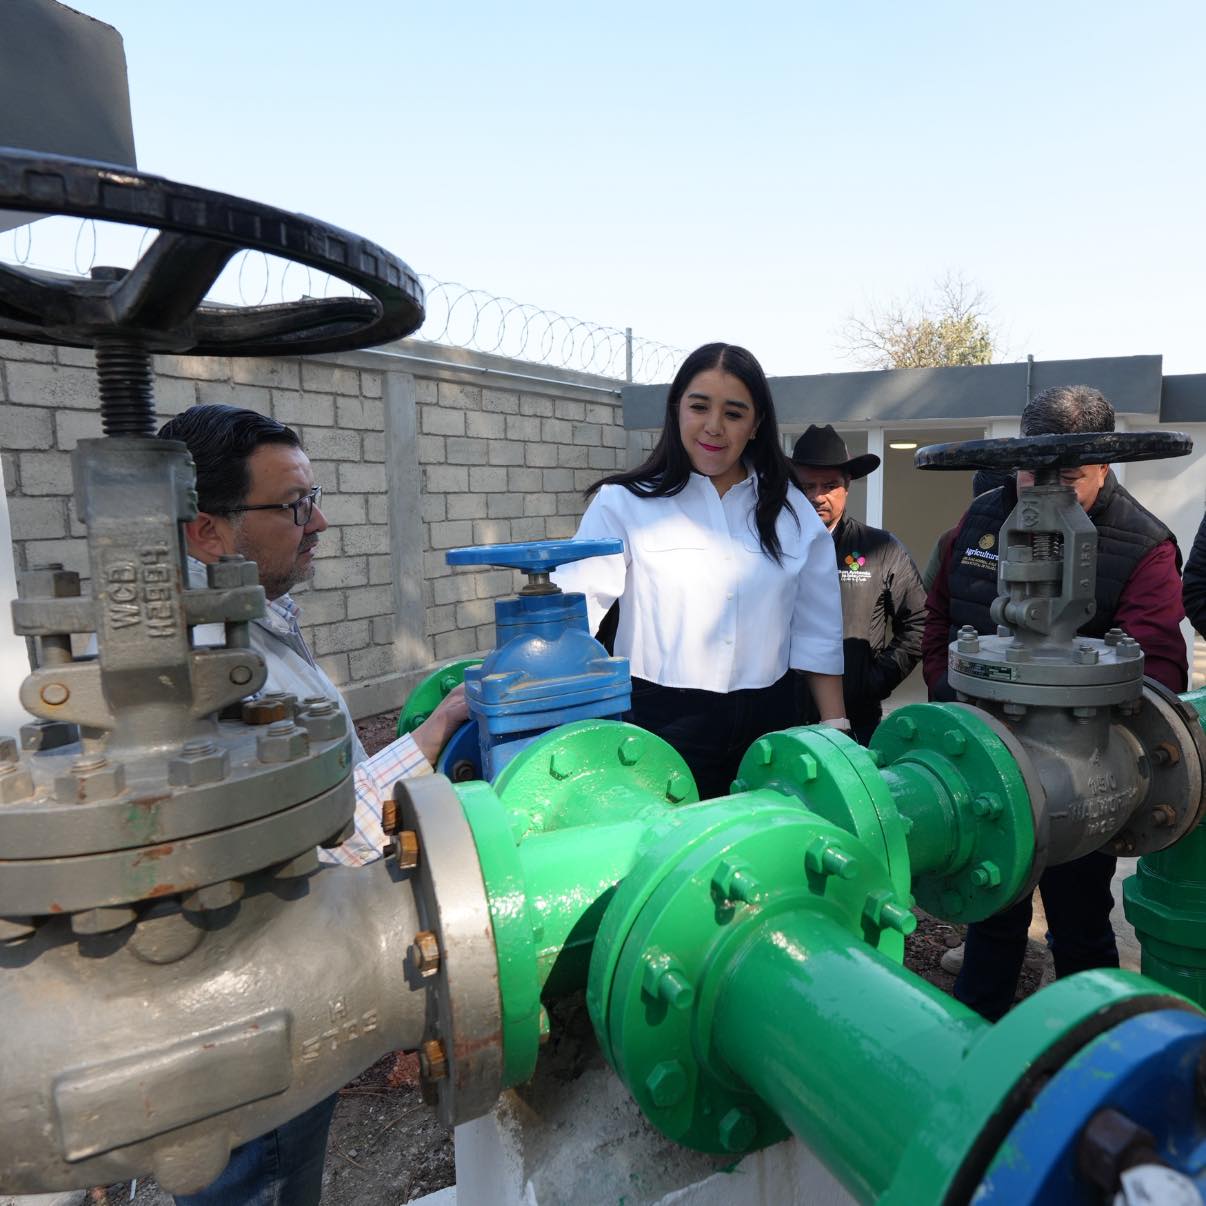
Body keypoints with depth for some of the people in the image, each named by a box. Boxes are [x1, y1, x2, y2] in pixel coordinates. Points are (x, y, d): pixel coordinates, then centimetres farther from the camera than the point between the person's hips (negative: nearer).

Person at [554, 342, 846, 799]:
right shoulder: (623, 504, -6)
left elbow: (817, 633, 8)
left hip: (766, 724, 4)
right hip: (663, 723, -3)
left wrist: (835, 729, 7)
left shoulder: (793, 514, 6)